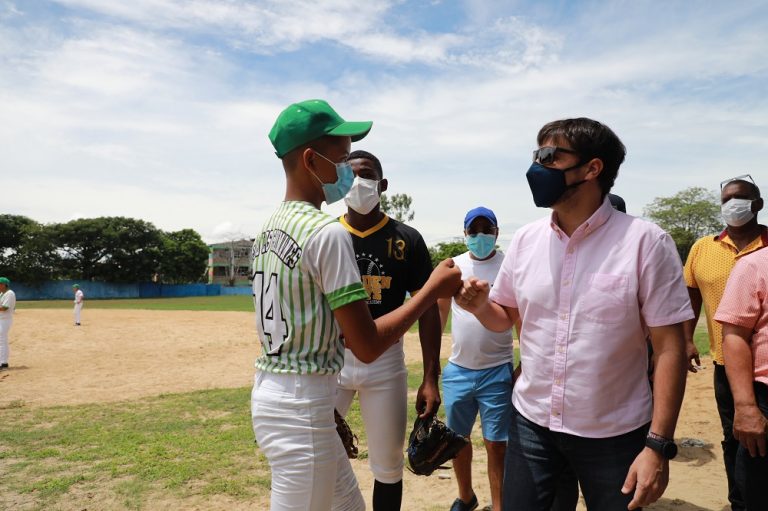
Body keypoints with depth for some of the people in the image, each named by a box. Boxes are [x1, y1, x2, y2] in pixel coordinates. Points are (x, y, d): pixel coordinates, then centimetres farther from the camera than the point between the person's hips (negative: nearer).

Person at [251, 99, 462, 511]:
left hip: (268, 393, 9)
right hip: (302, 407, -9)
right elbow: (367, 346, -20)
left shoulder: (269, 227, 8)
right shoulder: (328, 232, -19)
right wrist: (433, 289, -10)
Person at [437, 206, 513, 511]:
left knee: (496, 444, 3)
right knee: (457, 437, 18)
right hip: (457, 369, 4)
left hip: (497, 371, -4)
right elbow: (440, 310, 12)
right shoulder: (453, 266, 3)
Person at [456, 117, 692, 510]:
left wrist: (658, 445, -14)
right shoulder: (525, 239, 0)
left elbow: (669, 347, -12)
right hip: (531, 423, 4)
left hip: (615, 434, -3)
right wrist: (481, 306, -12)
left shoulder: (645, 242, -13)